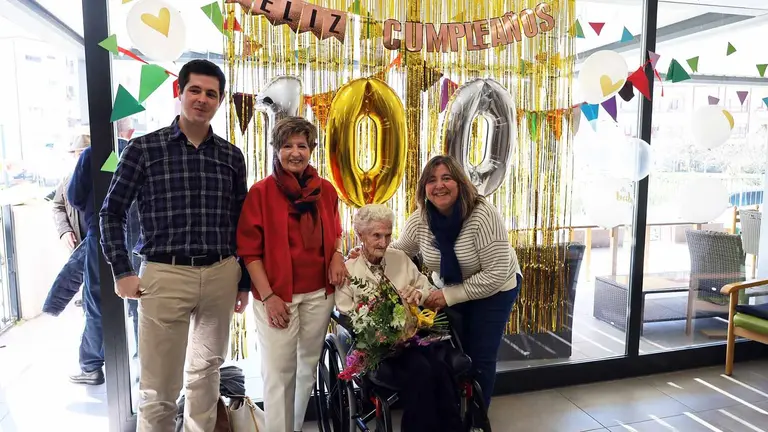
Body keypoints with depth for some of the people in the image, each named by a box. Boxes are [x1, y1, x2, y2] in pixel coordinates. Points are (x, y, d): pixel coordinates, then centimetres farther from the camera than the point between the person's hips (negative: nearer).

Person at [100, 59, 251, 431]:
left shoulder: (231, 156, 6)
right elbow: (112, 213, 2)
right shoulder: (143, 149, -2)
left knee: (207, 371, 17)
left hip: (221, 275, 3)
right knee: (159, 388, 4)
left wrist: (245, 281, 11)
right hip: (165, 276, -3)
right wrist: (122, 273, -5)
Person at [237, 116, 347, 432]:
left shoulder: (326, 190, 5)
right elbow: (249, 250, -8)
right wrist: (267, 296, -13)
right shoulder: (261, 192, -7)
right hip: (277, 295, -4)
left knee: (309, 367, 17)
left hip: (319, 293, 5)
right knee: (279, 374, 0)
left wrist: (337, 255, 0)